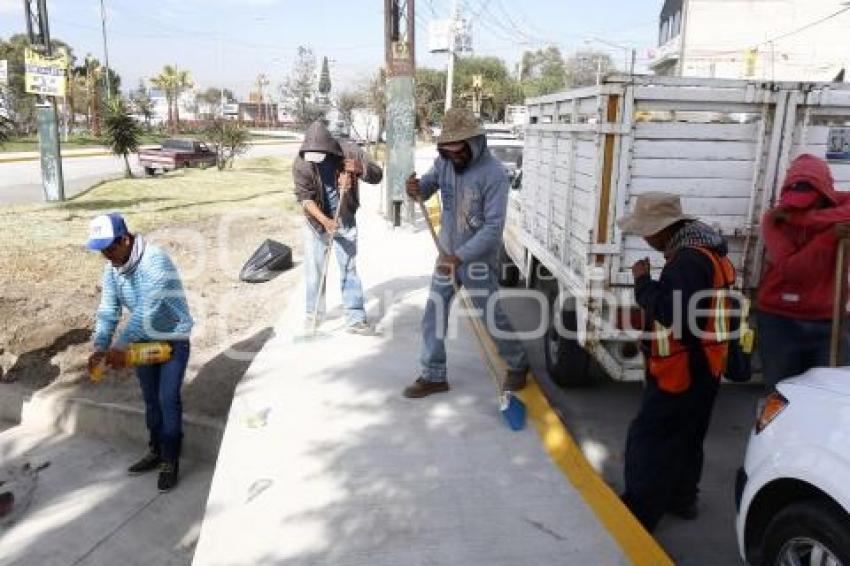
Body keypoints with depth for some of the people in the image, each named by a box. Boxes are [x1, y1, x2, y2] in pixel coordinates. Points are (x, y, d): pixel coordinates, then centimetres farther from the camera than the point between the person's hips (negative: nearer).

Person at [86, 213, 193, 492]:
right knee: (150, 398, 14)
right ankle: (156, 451, 29)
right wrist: (100, 348, -17)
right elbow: (107, 310, -4)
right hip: (144, 340, 7)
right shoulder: (111, 269, -3)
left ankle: (171, 460, 5)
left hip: (173, 339, -7)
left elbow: (146, 310, -32)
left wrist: (120, 345, -32)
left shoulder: (155, 260, -28)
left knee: (168, 399, -8)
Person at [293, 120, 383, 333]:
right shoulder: (302, 161, -16)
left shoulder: (348, 151, -16)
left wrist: (359, 169, -32)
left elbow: (377, 175, -11)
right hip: (316, 220, 1)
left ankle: (355, 318, 4)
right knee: (314, 269, 9)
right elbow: (304, 196, -18)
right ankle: (313, 312, 27)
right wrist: (324, 220, -30)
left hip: (344, 220, -1)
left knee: (349, 267, 0)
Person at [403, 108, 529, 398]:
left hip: (478, 259, -6)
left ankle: (518, 365, 32)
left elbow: (493, 227, -25)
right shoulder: (444, 161, -4)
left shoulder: (494, 174, -22)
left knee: (492, 317, 7)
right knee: (434, 314, 7)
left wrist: (460, 256, -31)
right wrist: (416, 189, -17)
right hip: (447, 253, 6)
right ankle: (433, 375, 21)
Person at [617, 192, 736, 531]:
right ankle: (681, 499, 36)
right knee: (685, 436, 21)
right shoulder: (697, 251, 10)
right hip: (698, 366, 11)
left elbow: (670, 312, -30)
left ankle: (639, 513, 4)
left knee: (648, 439, -3)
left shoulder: (689, 259, -24)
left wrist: (642, 282, -19)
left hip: (684, 368, -11)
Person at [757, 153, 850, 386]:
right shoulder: (775, 219, -6)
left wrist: (804, 218, -25)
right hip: (779, 321, -1)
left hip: (829, 322, 1)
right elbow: (790, 269, -17)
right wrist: (830, 236, -21)